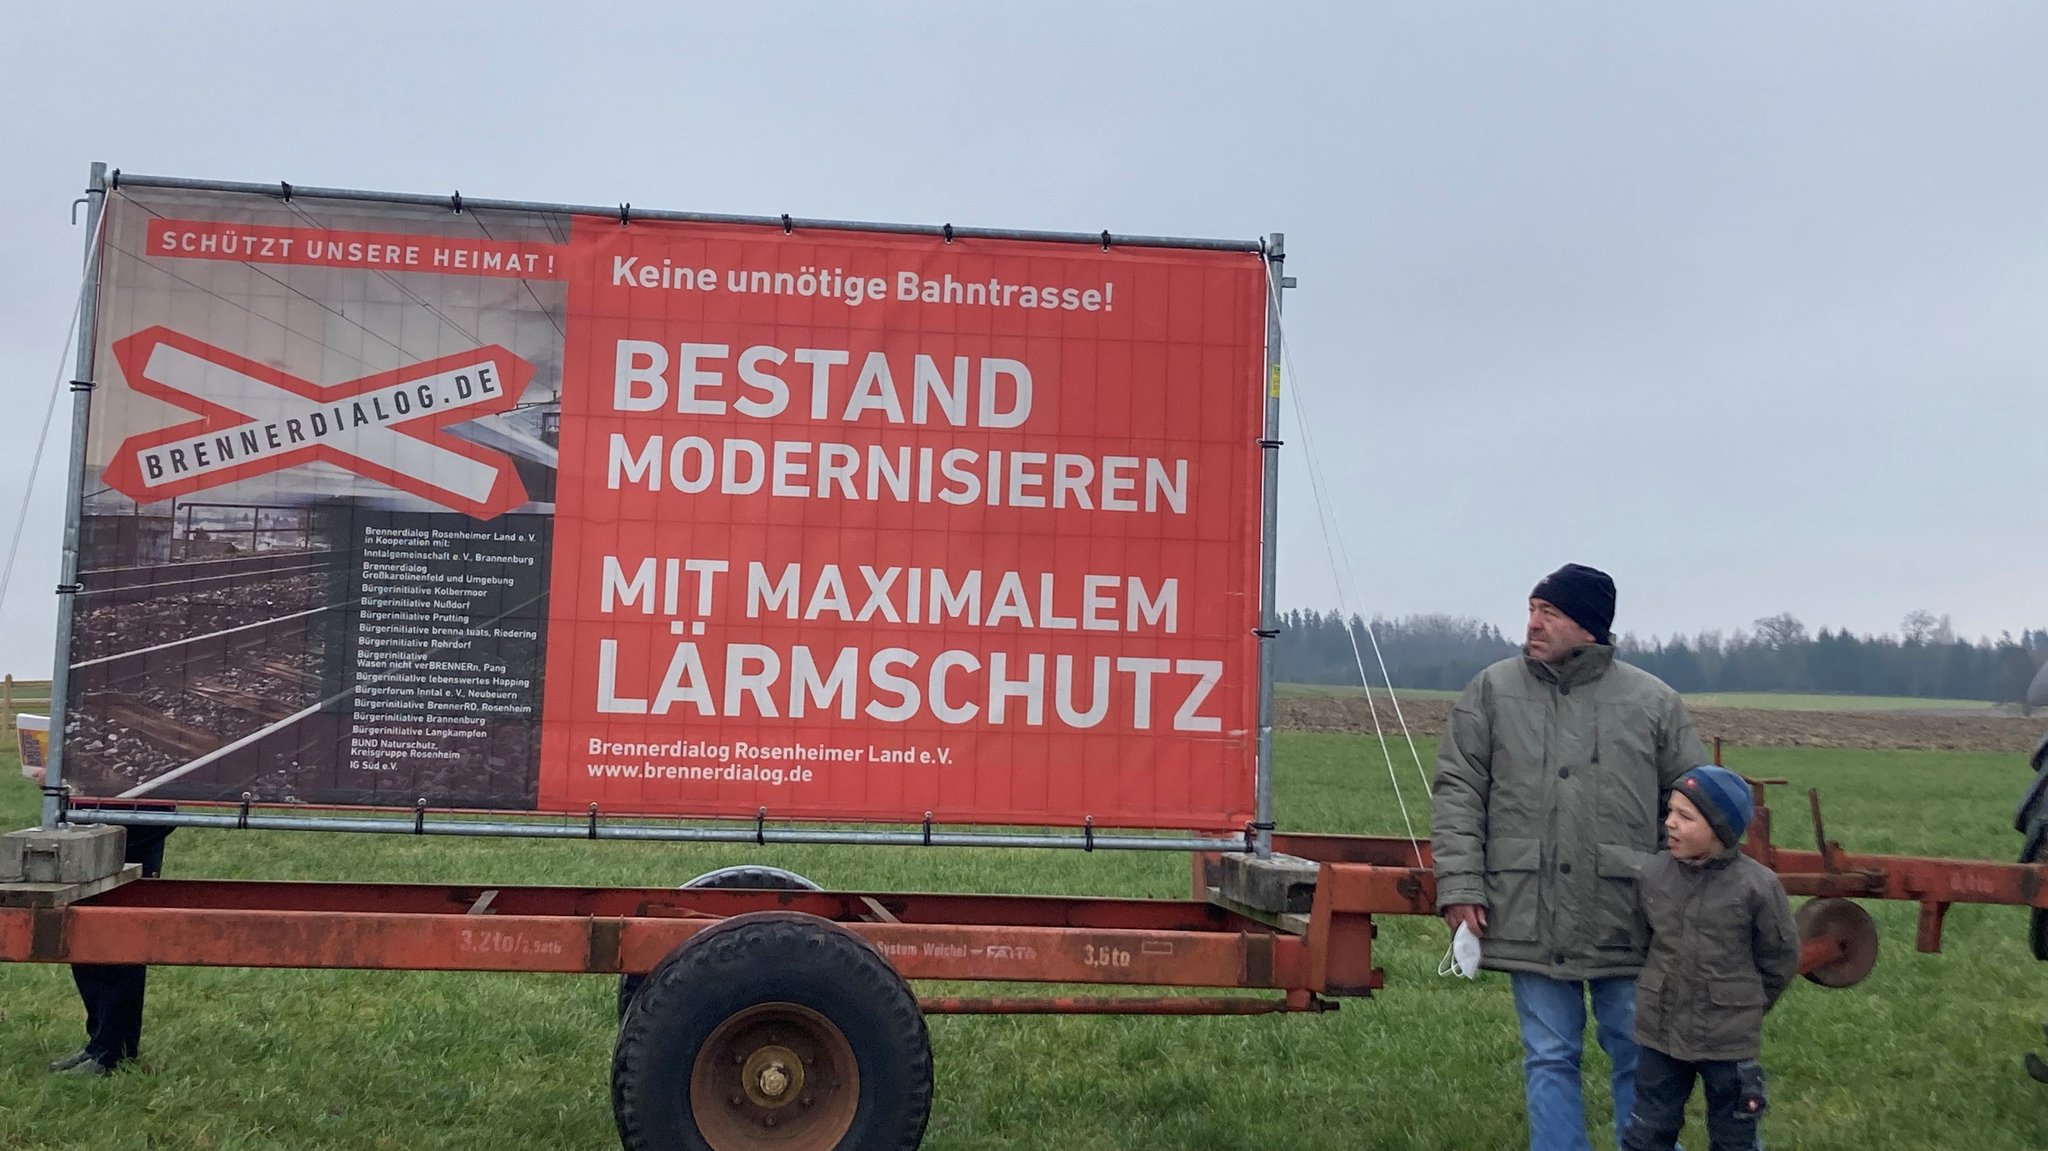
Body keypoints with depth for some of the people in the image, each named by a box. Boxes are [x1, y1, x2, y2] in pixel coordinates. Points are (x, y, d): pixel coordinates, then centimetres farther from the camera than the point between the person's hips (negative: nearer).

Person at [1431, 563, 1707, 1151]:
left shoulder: (1653, 701, 2)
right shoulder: (1493, 690, 3)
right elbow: (1456, 792, 2)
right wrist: (1460, 886, -6)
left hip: (1627, 920, 0)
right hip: (1530, 917, 0)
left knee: (1640, 1055, 10)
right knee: (1550, 1058, 9)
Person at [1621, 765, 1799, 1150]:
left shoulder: (1757, 886, -15)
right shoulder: (1653, 874, -5)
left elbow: (1779, 960, -2)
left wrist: (1745, 1009, 6)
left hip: (1729, 1042, -3)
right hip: (1659, 1032, 3)